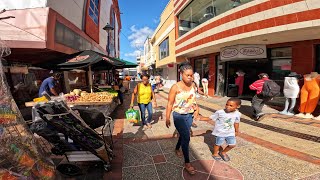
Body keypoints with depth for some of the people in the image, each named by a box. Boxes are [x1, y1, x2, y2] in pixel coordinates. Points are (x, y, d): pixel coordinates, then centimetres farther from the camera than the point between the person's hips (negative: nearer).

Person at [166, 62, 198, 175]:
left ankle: (177, 149, 50)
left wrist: (195, 108, 4)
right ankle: (187, 163, 13)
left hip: (189, 115, 6)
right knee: (186, 138, -4)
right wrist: (167, 118, -11)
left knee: (183, 134, 21)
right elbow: (170, 103, -13)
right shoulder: (175, 87, -18)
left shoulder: (192, 85, -2)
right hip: (179, 116, -5)